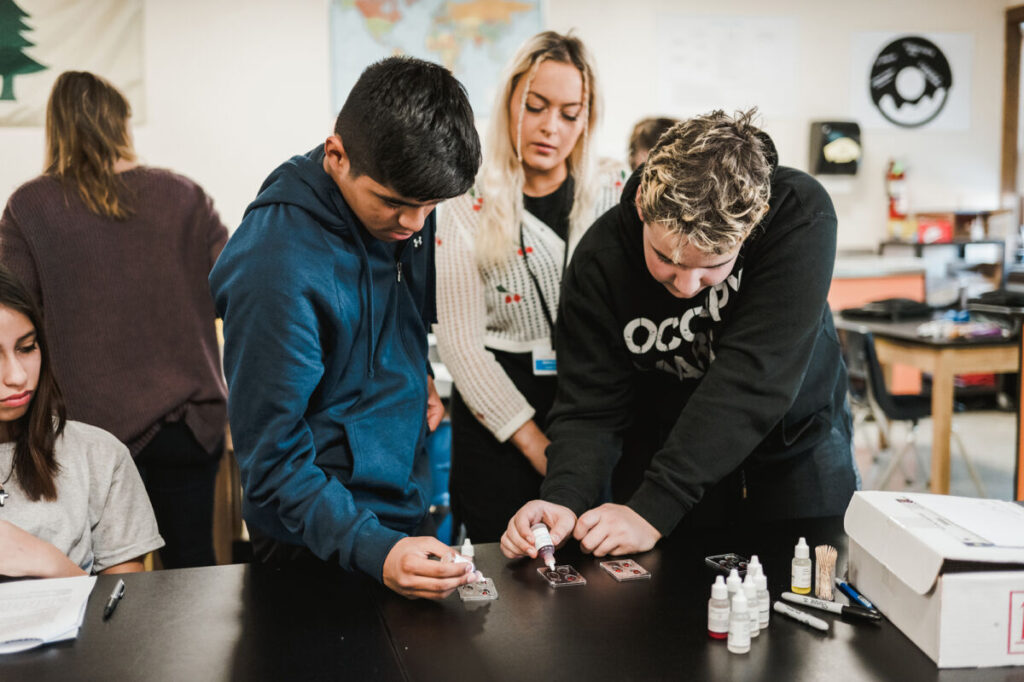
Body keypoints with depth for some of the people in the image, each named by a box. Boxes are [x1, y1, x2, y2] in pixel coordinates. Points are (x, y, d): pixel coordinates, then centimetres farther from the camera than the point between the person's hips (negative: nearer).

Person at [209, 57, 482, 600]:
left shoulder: (402, 208, -5)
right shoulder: (277, 267, -29)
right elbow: (272, 458, -25)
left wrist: (418, 375, 2)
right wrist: (374, 549, -34)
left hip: (407, 511, 8)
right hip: (319, 543, -7)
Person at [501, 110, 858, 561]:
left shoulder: (800, 215, -30)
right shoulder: (601, 258, -23)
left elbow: (752, 377, -35)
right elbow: (591, 408, -18)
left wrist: (653, 508, -38)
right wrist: (564, 499, -39)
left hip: (795, 446, 0)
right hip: (663, 453, 1)